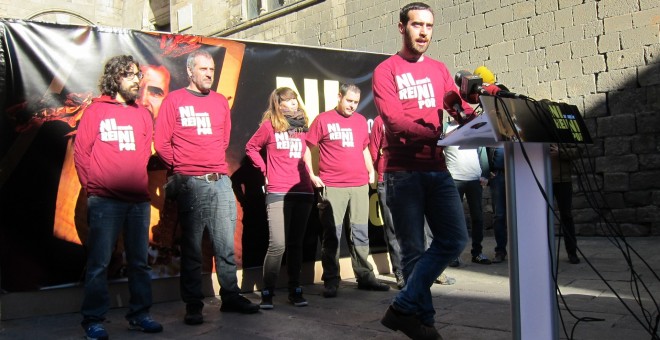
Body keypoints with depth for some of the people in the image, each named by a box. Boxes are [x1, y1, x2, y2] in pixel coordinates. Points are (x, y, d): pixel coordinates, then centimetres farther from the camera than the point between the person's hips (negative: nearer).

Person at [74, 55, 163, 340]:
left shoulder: (142, 114, 13)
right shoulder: (96, 110, 2)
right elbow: (81, 151, 1)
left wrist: (139, 182, 7)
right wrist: (91, 188, -1)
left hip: (138, 200, 4)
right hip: (105, 201, -4)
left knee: (139, 261, 8)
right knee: (99, 263, -1)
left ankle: (139, 314, 18)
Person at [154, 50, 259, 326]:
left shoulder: (220, 101, 14)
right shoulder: (174, 100, 1)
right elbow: (161, 142, -1)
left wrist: (214, 163, 13)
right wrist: (182, 166, 7)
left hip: (221, 181, 4)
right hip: (190, 184, -4)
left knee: (226, 244, 7)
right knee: (192, 248, 2)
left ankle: (231, 296, 17)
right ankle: (193, 305, 9)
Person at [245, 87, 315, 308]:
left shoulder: (302, 125, 13)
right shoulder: (269, 125, 2)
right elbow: (251, 148, 11)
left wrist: (309, 174, 11)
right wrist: (265, 170, 4)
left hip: (303, 192, 4)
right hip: (278, 193, -4)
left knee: (296, 243, 8)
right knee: (278, 244, -12)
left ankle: (295, 290, 15)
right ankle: (267, 293, -2)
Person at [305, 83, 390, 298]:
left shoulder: (360, 120, 14)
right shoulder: (323, 120, 1)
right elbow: (306, 147, 2)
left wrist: (371, 172, 13)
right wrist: (312, 175, -5)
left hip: (360, 185, 5)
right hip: (333, 187, -4)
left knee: (360, 233, 9)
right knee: (332, 234, -1)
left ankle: (364, 276, 18)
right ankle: (331, 281, 5)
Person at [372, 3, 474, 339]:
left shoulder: (438, 70, 17)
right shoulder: (386, 70, 0)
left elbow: (461, 108, 10)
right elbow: (394, 119, -13)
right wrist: (437, 133, -26)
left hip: (437, 169, 5)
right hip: (403, 171, -5)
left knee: (454, 239, -3)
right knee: (414, 249, 1)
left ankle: (404, 307, 4)